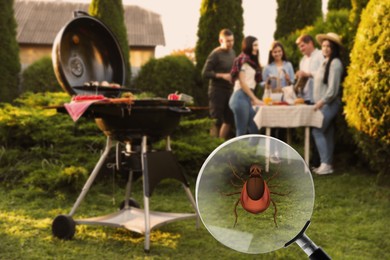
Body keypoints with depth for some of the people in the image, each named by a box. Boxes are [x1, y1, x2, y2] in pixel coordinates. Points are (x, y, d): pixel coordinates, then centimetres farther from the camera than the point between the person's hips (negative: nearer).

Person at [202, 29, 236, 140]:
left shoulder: (232, 52, 10)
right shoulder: (215, 54, -12)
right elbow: (205, 73, -15)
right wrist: (222, 75, -22)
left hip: (229, 90, 7)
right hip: (217, 91, -7)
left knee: (229, 120, 11)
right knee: (217, 121, -3)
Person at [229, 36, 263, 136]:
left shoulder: (251, 61, 21)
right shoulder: (244, 59, -5)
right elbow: (242, 82, -11)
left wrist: (253, 99, 8)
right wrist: (255, 99, -11)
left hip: (247, 97, 9)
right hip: (241, 97, -9)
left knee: (255, 130, 5)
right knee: (242, 132, -6)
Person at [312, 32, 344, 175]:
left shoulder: (335, 63, -13)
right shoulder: (326, 62, 15)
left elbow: (333, 88, -19)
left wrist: (322, 101, -18)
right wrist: (319, 101, 11)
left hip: (329, 103, -9)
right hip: (323, 103, 9)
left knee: (317, 131, -12)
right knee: (327, 134, 8)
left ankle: (325, 164, -11)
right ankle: (327, 164, 10)